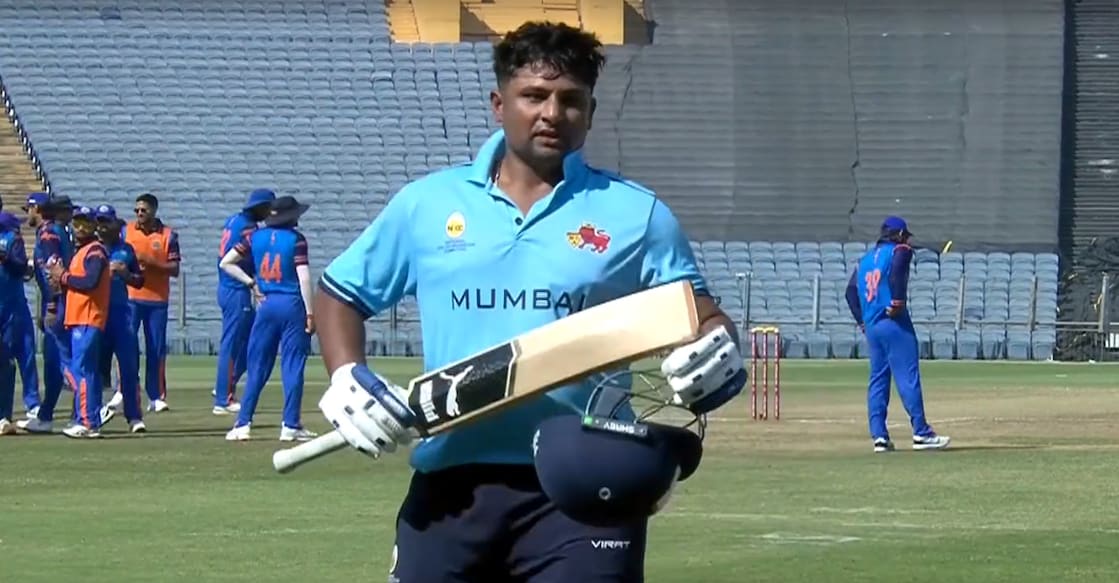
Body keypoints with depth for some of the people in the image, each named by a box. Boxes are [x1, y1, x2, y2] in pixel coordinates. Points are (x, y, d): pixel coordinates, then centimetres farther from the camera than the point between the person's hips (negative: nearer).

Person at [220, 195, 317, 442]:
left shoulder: (256, 237, 6)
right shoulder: (296, 239, -6)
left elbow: (226, 263, 7)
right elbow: (304, 277, -12)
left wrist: (251, 283, 10)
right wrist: (310, 313, -9)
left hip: (267, 304, 4)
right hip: (292, 304, -4)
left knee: (257, 366, 8)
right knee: (293, 366, 1)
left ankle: (242, 423, 3)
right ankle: (290, 425, 0)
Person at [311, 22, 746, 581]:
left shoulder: (635, 214, 4)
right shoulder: (426, 204, 8)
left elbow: (700, 314, 6)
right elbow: (339, 292, 17)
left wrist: (719, 355, -18)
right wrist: (346, 379, -2)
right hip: (452, 482, 2)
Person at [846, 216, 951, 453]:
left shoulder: (865, 258, 21)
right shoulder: (899, 250, 1)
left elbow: (851, 291, 15)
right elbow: (896, 273, -21)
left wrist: (862, 321, 14)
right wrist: (898, 302, -18)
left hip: (871, 326, 7)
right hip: (894, 324, -7)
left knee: (878, 380, 8)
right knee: (908, 377, -8)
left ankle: (879, 436, 3)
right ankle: (921, 433, -10)